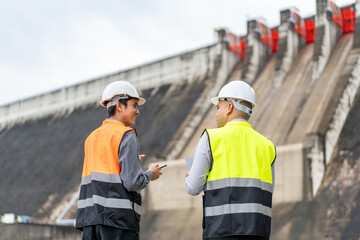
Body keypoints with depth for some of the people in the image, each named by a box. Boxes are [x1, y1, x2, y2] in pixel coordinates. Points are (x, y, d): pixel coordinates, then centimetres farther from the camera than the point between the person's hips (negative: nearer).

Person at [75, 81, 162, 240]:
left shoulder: (92, 137, 17)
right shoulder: (126, 135, -5)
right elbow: (132, 182, -13)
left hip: (89, 216, 7)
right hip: (118, 217, -7)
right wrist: (150, 174, 7)